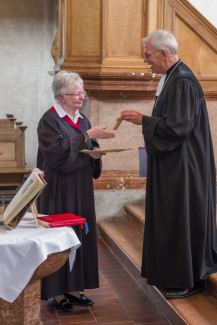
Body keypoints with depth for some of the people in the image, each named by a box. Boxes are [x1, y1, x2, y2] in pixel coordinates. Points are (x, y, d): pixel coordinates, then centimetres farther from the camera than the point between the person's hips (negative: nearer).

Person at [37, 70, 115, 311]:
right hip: (59, 189, -7)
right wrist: (88, 135, -22)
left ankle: (74, 287, 17)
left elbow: (91, 151, 19)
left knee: (81, 234, 8)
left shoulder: (82, 120, 13)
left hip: (81, 188, 7)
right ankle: (57, 291, 6)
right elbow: (58, 150, -22)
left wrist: (96, 153, -5)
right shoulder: (50, 120, -9)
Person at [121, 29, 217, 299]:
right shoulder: (170, 78, 12)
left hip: (182, 168, -10)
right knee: (169, 217, 15)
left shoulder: (182, 82, -20)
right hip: (171, 165, 10)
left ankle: (187, 281, 12)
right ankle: (172, 274, 26)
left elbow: (177, 127, -24)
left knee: (181, 218, -1)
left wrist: (143, 120, -15)